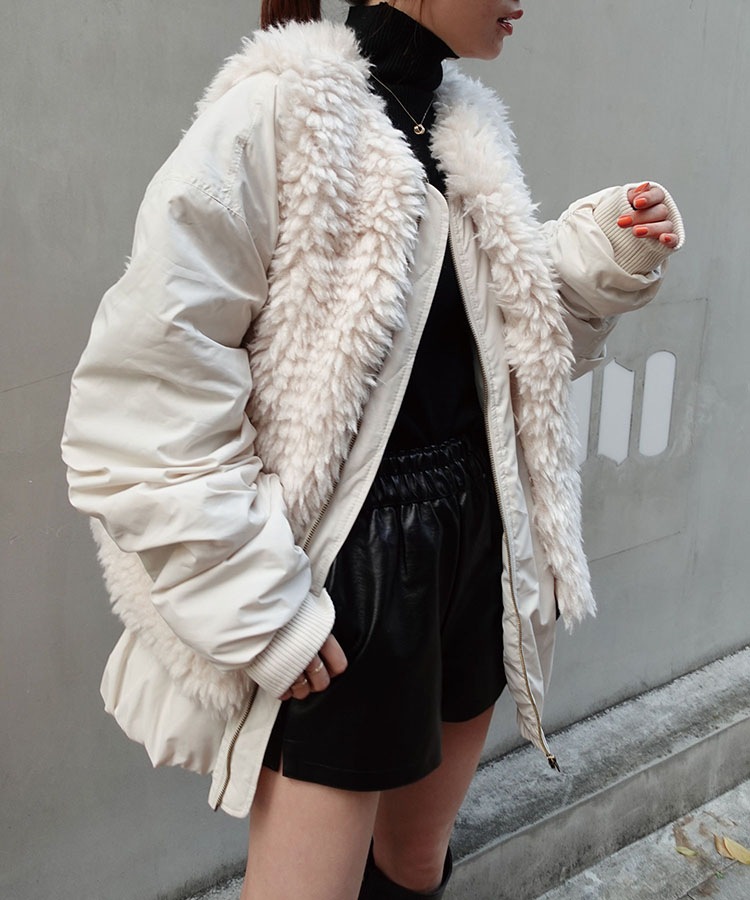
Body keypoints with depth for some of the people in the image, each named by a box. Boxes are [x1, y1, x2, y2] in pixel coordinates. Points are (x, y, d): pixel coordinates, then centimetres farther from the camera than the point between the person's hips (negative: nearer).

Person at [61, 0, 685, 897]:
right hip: (344, 575, -6)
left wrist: (607, 258, 0)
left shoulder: (470, 128, 8)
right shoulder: (274, 113, -14)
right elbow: (138, 406, -19)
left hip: (476, 545, 7)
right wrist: (258, 610, -18)